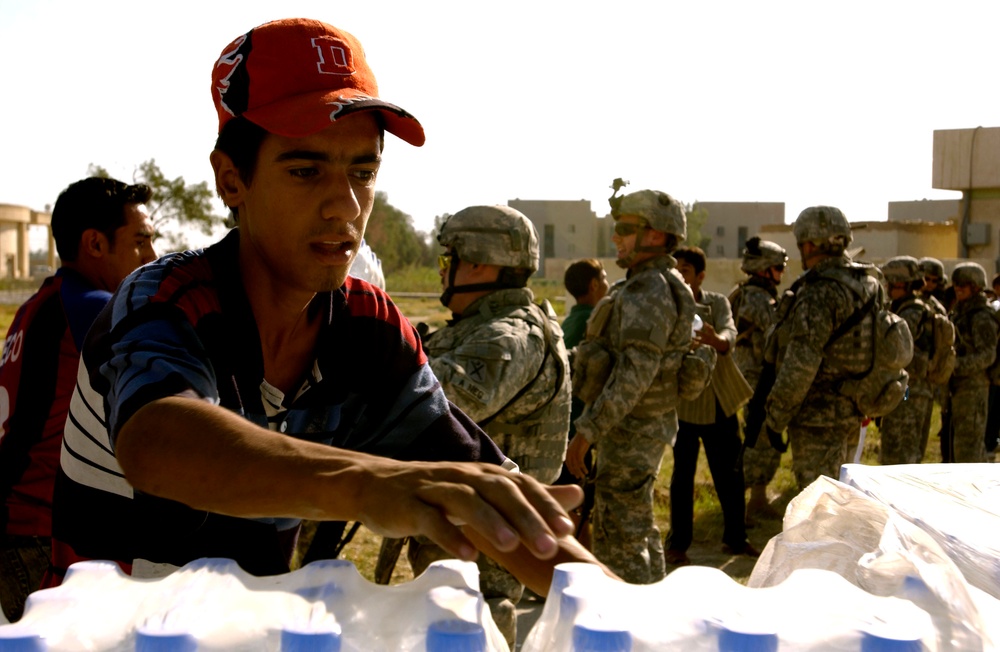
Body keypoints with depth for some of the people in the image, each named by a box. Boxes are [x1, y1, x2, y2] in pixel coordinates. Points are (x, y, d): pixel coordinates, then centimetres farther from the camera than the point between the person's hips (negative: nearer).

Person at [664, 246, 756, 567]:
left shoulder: (718, 302, 3)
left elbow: (730, 332, -18)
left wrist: (718, 341, -42)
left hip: (721, 402, 3)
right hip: (684, 404, -3)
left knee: (730, 473, 12)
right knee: (683, 475, 3)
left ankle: (735, 538, 29)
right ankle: (676, 544, 16)